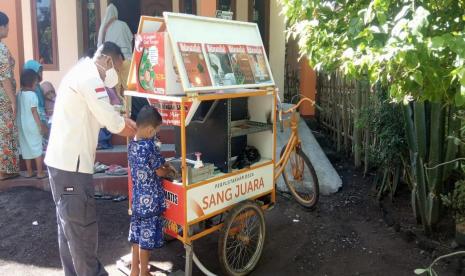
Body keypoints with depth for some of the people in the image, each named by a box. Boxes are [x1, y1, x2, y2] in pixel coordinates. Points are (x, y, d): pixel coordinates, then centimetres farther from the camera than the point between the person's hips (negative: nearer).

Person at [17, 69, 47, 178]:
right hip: (32, 125, -7)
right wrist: (40, 125, -12)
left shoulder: (19, 94, 5)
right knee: (37, 148, 2)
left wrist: (19, 124, 18)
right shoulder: (32, 94, -16)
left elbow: (18, 110, 8)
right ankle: (40, 172, 5)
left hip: (22, 125, 7)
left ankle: (29, 171, 21)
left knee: (26, 148, 13)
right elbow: (33, 111, -17)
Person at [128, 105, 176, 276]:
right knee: (146, 238, 6)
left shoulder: (132, 145, 3)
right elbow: (159, 172, -12)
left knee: (137, 235, 19)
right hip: (150, 200, -8)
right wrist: (169, 171, 7)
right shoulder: (149, 146, -22)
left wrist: (164, 165, 11)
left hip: (137, 199, 8)